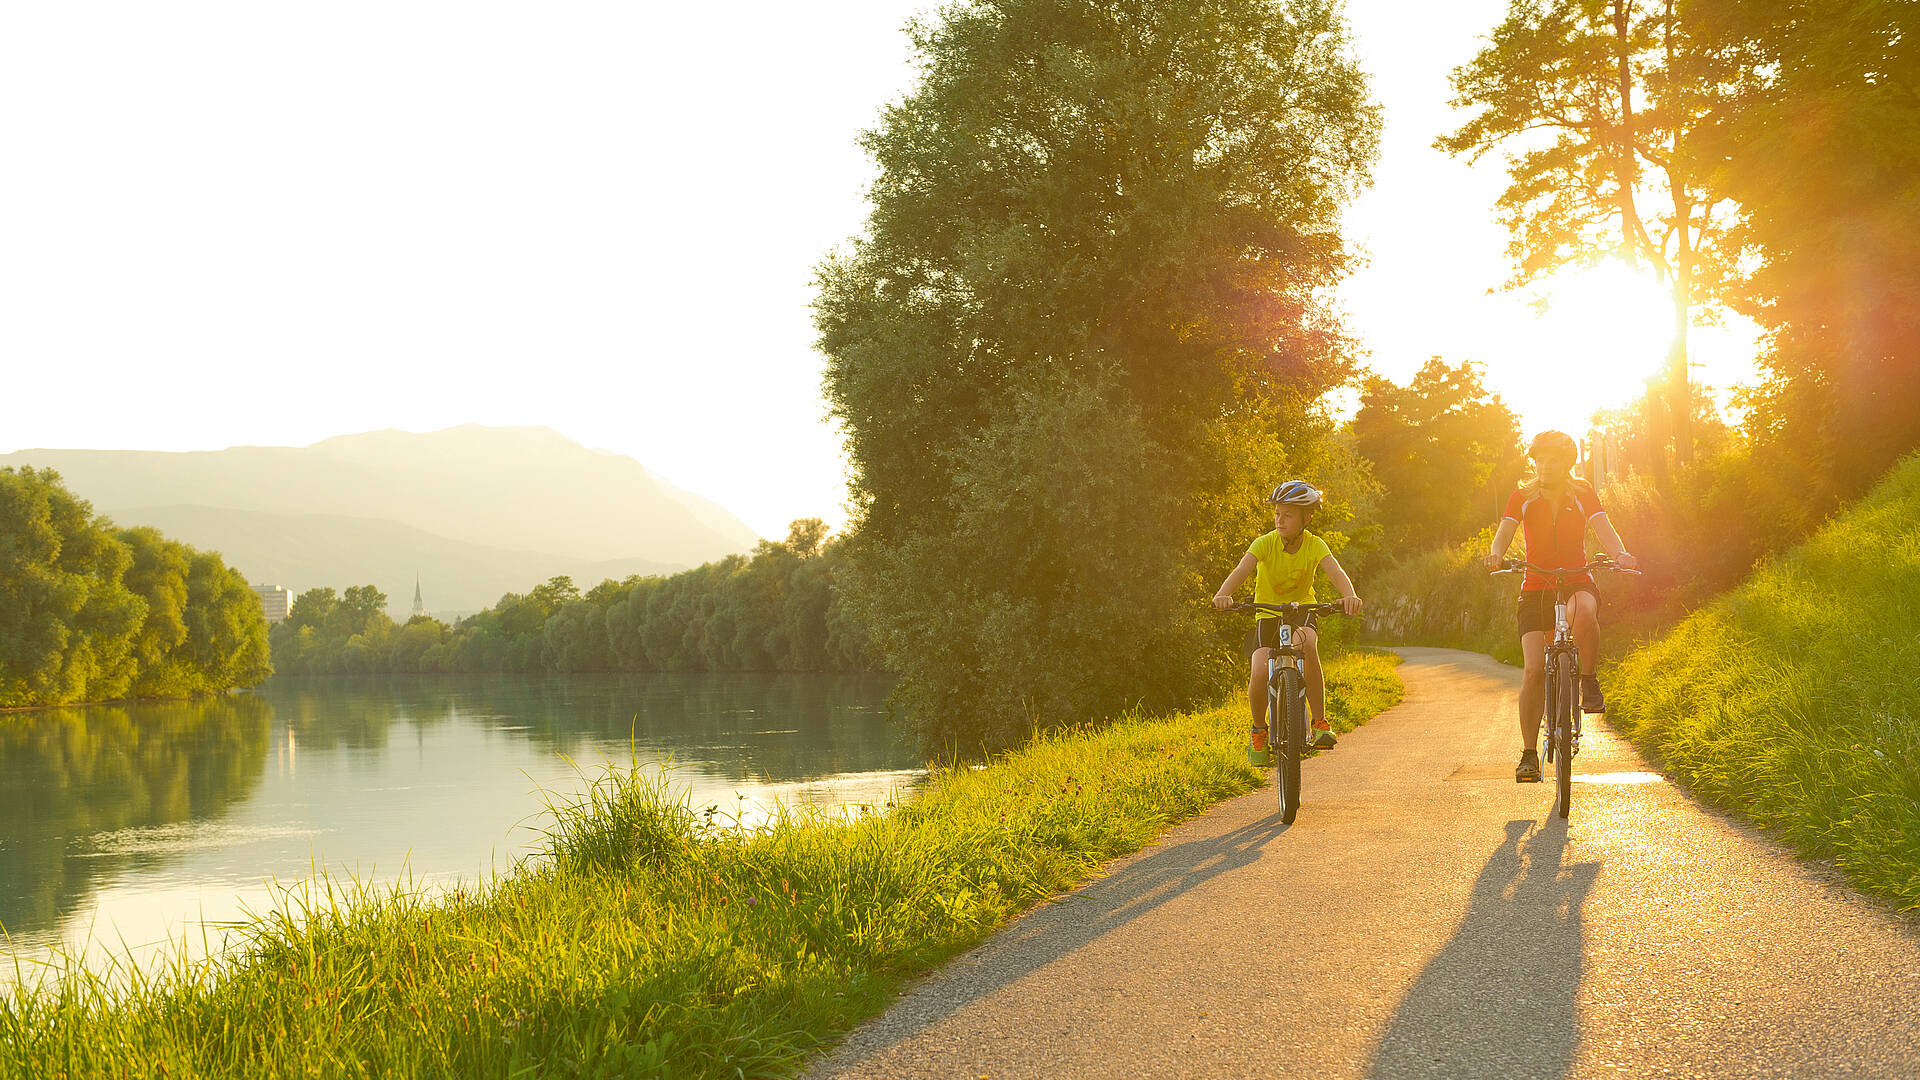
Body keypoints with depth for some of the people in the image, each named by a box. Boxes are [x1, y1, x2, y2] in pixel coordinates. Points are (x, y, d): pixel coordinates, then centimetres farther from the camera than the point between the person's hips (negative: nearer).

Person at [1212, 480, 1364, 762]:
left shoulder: (1315, 546, -12)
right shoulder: (1265, 543, -14)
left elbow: (1336, 572, -28)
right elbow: (1241, 570, -30)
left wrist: (1349, 596, -51)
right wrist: (1223, 594, -52)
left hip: (1302, 612, 0)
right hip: (1267, 615, 0)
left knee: (1306, 643, -36)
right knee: (1259, 673, -24)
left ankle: (1320, 723, -23)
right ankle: (1258, 729, 8)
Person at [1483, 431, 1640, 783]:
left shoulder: (1583, 494, 0)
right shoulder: (1522, 497, 0)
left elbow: (1603, 528, -15)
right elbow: (1505, 530, -14)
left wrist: (1620, 554, -37)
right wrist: (1496, 555, -38)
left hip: (1577, 581, 0)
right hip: (1536, 587, 1)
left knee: (1584, 610, -39)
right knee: (1534, 670, -14)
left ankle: (1589, 680, -14)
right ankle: (1529, 754, -7)